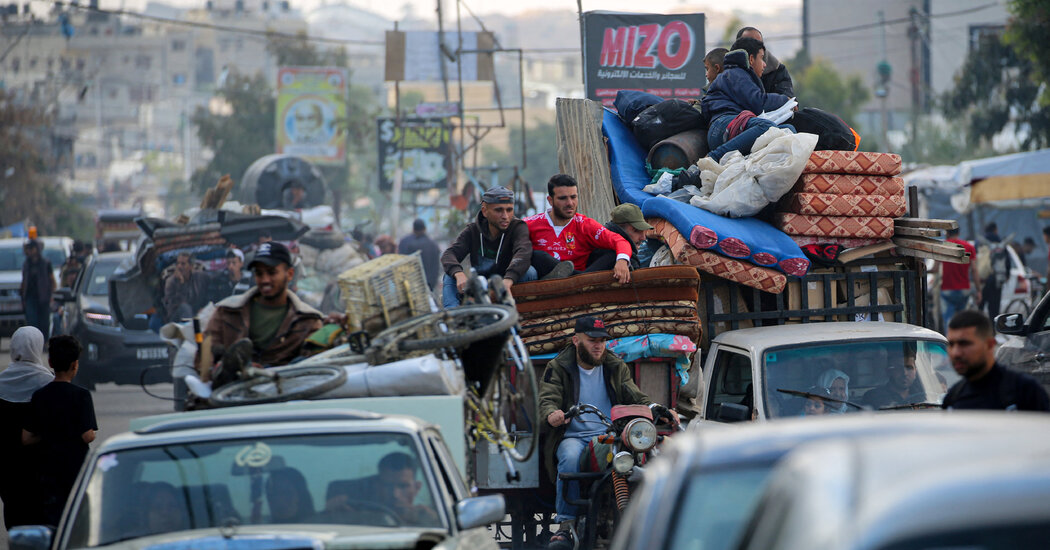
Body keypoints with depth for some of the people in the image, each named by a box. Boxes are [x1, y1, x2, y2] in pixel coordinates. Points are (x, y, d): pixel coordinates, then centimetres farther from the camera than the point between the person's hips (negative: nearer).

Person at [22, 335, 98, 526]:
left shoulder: (39, 396, 1)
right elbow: (87, 436, -17)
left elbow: (26, 439, 2)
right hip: (77, 467, -3)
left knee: (51, 521, 5)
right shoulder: (81, 395, -12)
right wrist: (94, 433, 5)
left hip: (48, 472, 3)